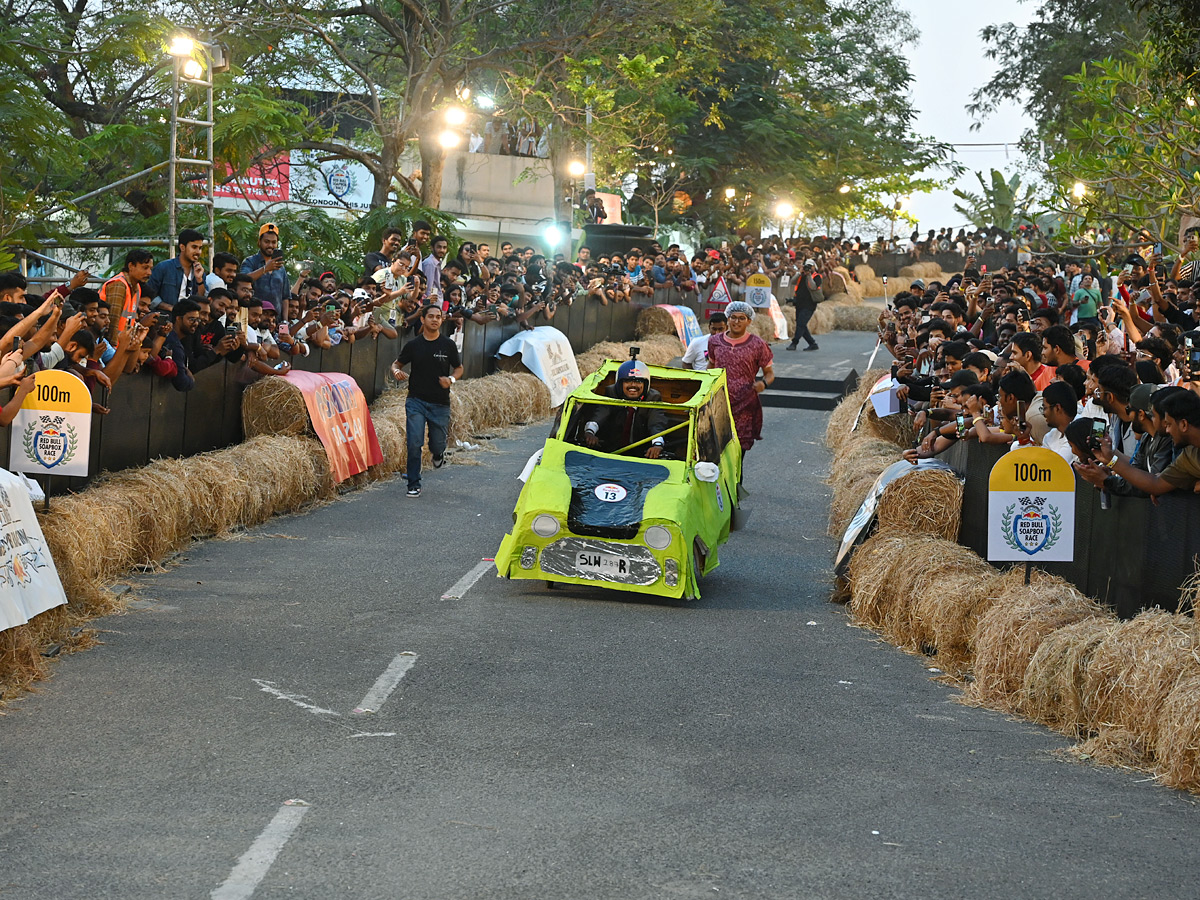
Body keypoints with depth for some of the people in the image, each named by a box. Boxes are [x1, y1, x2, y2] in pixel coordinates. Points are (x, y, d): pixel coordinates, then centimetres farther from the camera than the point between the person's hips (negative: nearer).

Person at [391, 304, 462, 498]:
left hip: (440, 404, 1)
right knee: (414, 443, -10)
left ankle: (438, 453, 44)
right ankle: (414, 485, 2)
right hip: (416, 401, -1)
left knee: (437, 444, 4)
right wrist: (396, 371, -12)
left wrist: (451, 379, -10)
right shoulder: (413, 345, 0)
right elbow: (397, 364, 12)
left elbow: (459, 368, 12)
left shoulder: (448, 345, 1)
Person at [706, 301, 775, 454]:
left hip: (745, 406, -2)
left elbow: (769, 373, 5)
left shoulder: (757, 345, 0)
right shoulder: (715, 341, 8)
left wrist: (764, 383, -17)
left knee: (739, 449, -2)